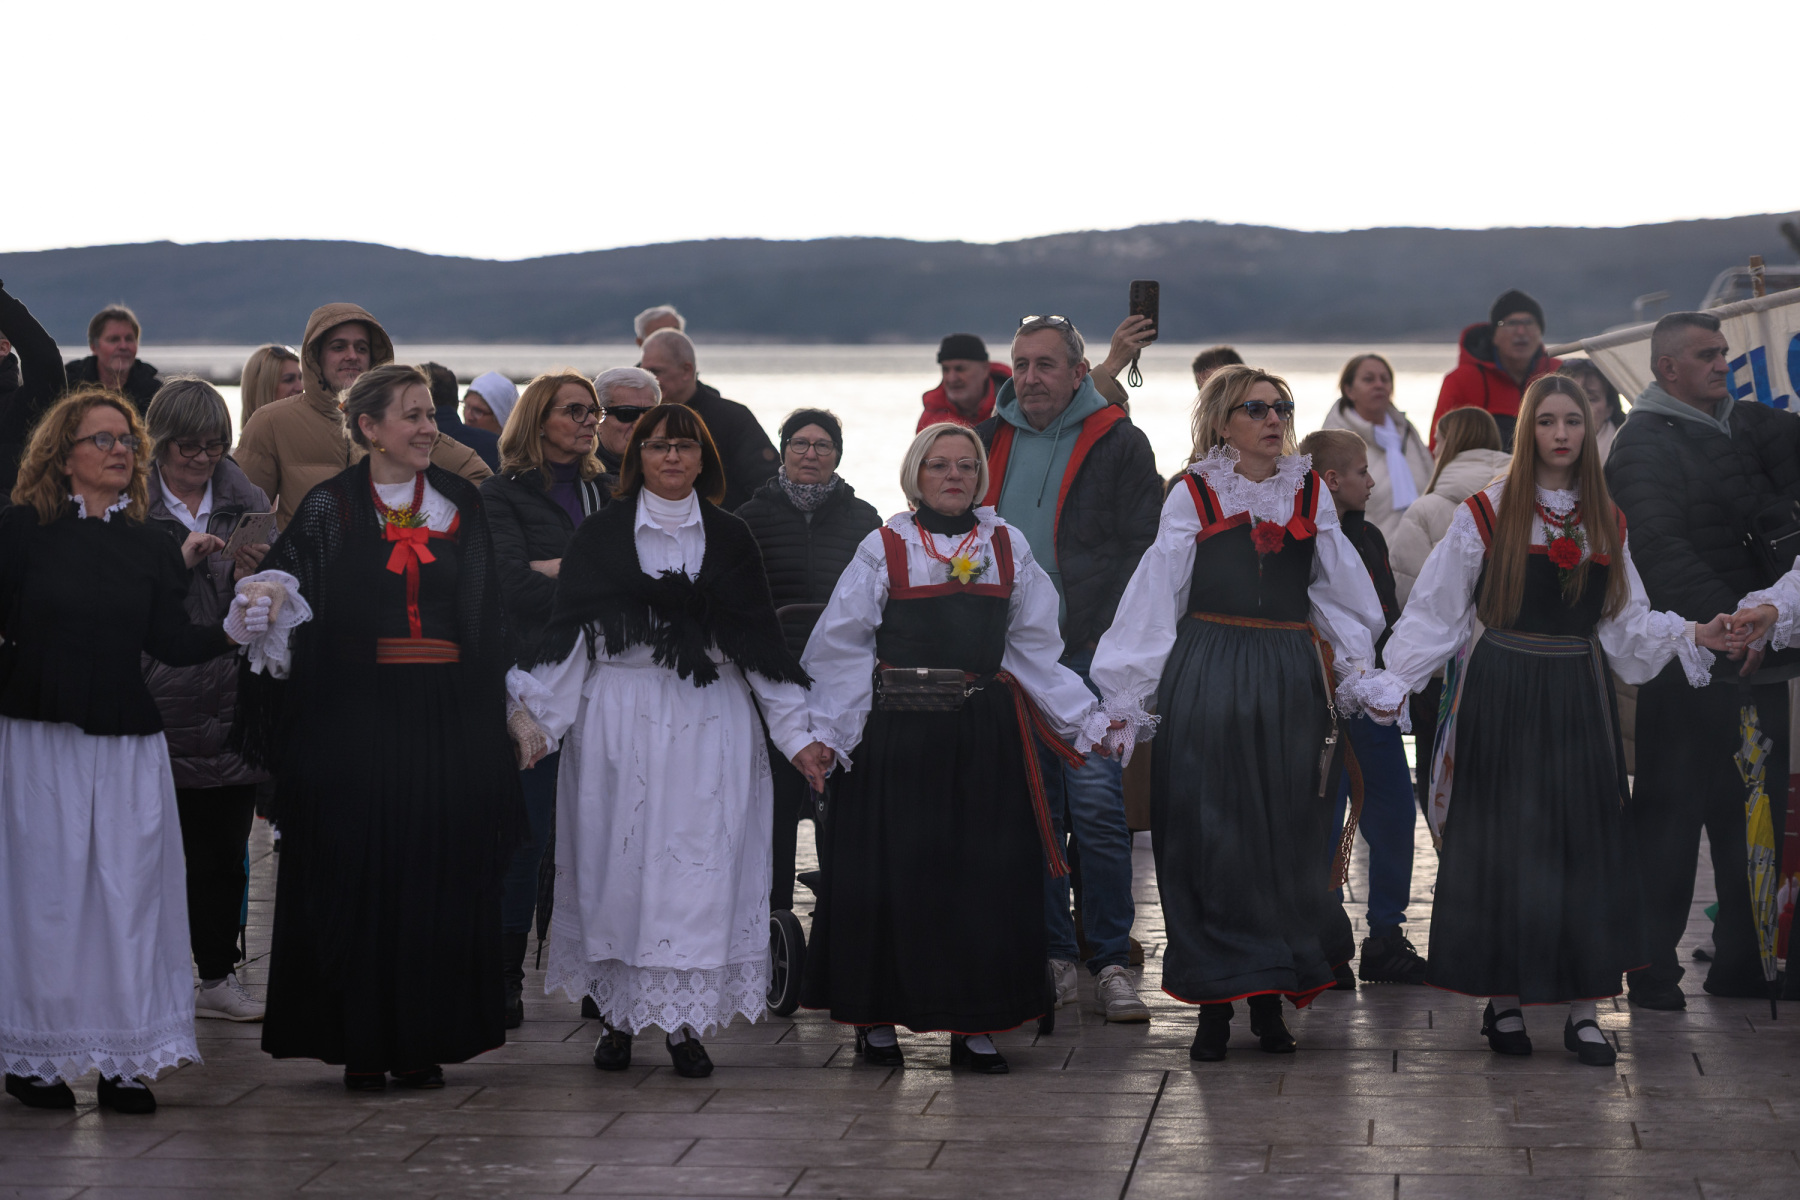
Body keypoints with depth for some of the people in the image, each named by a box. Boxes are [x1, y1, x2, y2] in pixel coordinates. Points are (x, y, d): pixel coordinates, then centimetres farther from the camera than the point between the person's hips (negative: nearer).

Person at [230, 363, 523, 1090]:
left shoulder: (462, 505, 11)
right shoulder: (331, 507, 3)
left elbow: (488, 612, 13)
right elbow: (285, 580, -2)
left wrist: (502, 702, 8)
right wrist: (269, 596, -25)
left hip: (445, 715, 3)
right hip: (355, 714, -3)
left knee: (440, 878, 1)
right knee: (358, 872, -2)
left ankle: (423, 1043, 9)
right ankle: (360, 1045, 3)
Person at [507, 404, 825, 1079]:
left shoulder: (728, 538, 10)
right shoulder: (602, 534, 6)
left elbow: (762, 641, 10)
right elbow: (567, 634, 2)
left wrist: (798, 734, 6)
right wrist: (535, 715, -8)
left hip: (708, 724, 1)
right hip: (619, 718, -1)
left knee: (699, 865, -4)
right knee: (618, 863, -1)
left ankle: (685, 1023, 1)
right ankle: (618, 1016, 8)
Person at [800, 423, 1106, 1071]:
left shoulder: (1008, 548, 10)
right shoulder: (884, 549, 2)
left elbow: (1036, 648, 13)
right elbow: (841, 650, 1)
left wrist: (1087, 722, 8)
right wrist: (828, 735, -6)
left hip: (984, 736, 2)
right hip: (897, 735, -2)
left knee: (985, 877, 1)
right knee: (891, 872, 1)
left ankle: (973, 1024, 9)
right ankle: (877, 1018, 13)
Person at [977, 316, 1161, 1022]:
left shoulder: (1118, 444, 1)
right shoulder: (988, 441, 14)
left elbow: (1142, 552, -2)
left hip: (1089, 656, -4)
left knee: (1097, 807, -10)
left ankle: (1111, 963, -3)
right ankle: (1052, 958, 14)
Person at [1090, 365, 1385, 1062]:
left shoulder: (1310, 493, 11)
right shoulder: (1194, 496, 2)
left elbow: (1338, 590, 16)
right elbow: (1156, 594, 1)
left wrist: (1359, 668, 11)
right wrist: (1128, 694, -2)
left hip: (1290, 680, 3)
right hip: (1208, 682, -3)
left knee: (1285, 834, 4)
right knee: (1210, 833, -2)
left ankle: (1270, 998, 12)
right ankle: (1214, 1004, 4)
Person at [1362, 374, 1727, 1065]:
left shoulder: (1605, 523, 11)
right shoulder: (1487, 514, 0)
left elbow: (1626, 622, 12)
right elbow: (1436, 613, -1)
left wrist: (1693, 635, -3)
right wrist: (1391, 684, -9)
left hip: (1577, 697, 3)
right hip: (1501, 695, -3)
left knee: (1583, 844, -1)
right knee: (1500, 844, -3)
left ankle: (1582, 1009, 3)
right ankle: (1502, 999, 7)